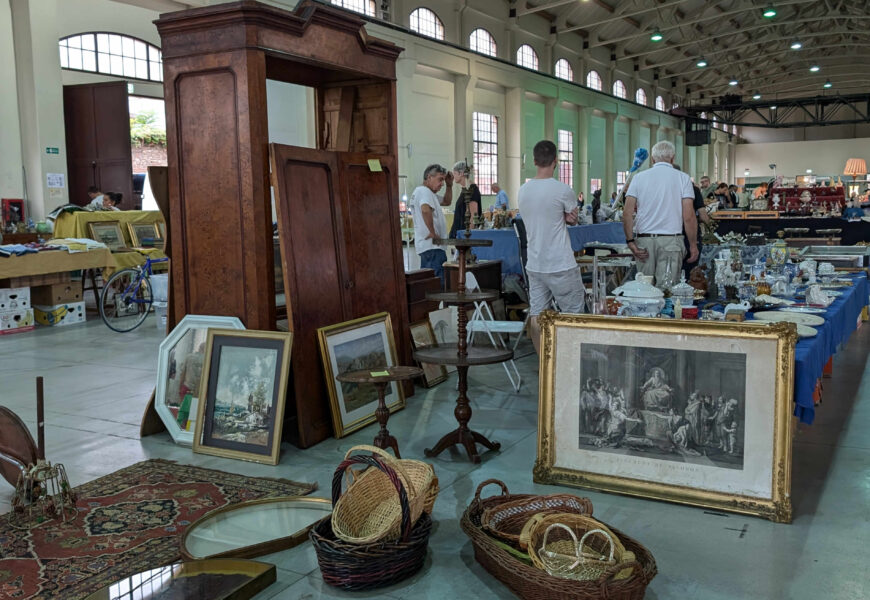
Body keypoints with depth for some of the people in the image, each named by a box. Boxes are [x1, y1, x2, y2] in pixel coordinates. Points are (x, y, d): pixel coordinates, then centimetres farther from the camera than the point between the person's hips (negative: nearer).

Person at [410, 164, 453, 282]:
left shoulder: (420, 192, 23)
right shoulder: (425, 191, -10)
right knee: (438, 282, -15)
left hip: (424, 245, 11)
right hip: (432, 246, -11)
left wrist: (449, 185, 19)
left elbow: (446, 202, 33)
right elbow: (425, 210, -31)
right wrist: (433, 233, -23)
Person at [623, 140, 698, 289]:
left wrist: (630, 241, 1)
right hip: (671, 240, -2)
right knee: (665, 289, -1)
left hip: (644, 239, 2)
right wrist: (693, 245, 4)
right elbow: (689, 217, -4)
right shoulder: (682, 178, 2)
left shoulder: (639, 177, 7)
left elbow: (627, 214, -1)